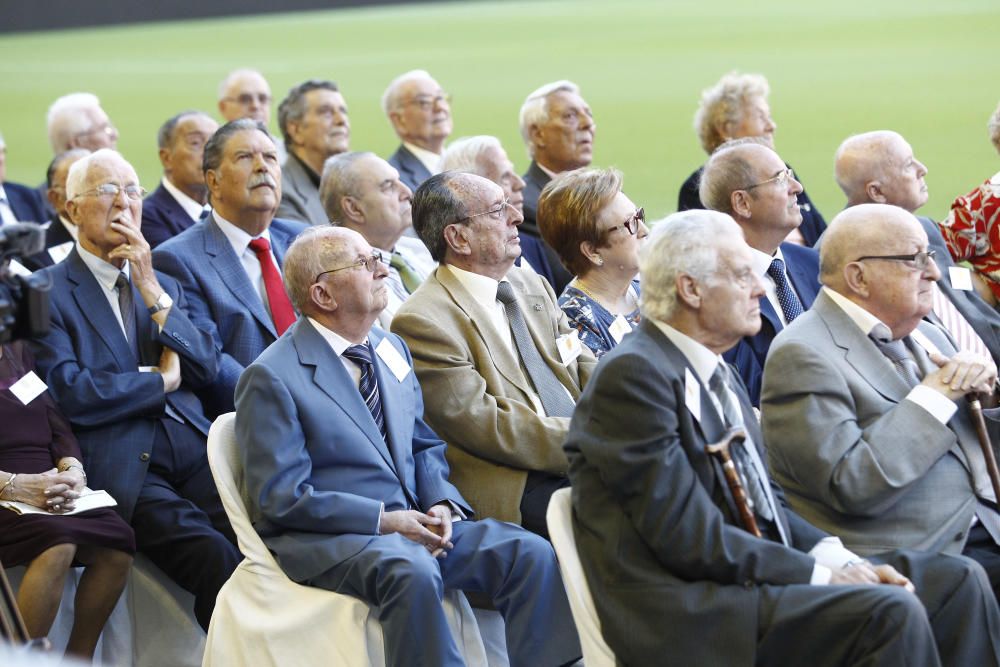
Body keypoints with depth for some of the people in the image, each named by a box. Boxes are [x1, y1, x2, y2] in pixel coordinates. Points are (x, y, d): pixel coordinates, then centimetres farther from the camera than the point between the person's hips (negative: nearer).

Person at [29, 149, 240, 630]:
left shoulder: (164, 286, 24)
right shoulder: (48, 293, 4)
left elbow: (206, 368, 10)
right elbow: (68, 394, -9)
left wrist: (152, 292, 0)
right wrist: (160, 381, 1)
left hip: (192, 446, 5)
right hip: (122, 464, -5)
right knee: (214, 555, -29)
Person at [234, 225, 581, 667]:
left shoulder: (392, 350, 15)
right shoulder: (272, 379, -9)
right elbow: (281, 497, -13)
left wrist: (441, 504, -1)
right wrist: (384, 520, -19)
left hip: (411, 523, 7)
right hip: (323, 541, -7)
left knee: (532, 554, -13)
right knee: (412, 571, -38)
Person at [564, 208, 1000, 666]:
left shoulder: (716, 371, 17)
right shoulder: (633, 375, -13)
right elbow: (689, 537, -18)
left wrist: (841, 560, -1)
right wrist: (821, 575, -13)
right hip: (690, 614, -10)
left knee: (957, 582, 1)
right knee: (890, 613, -27)